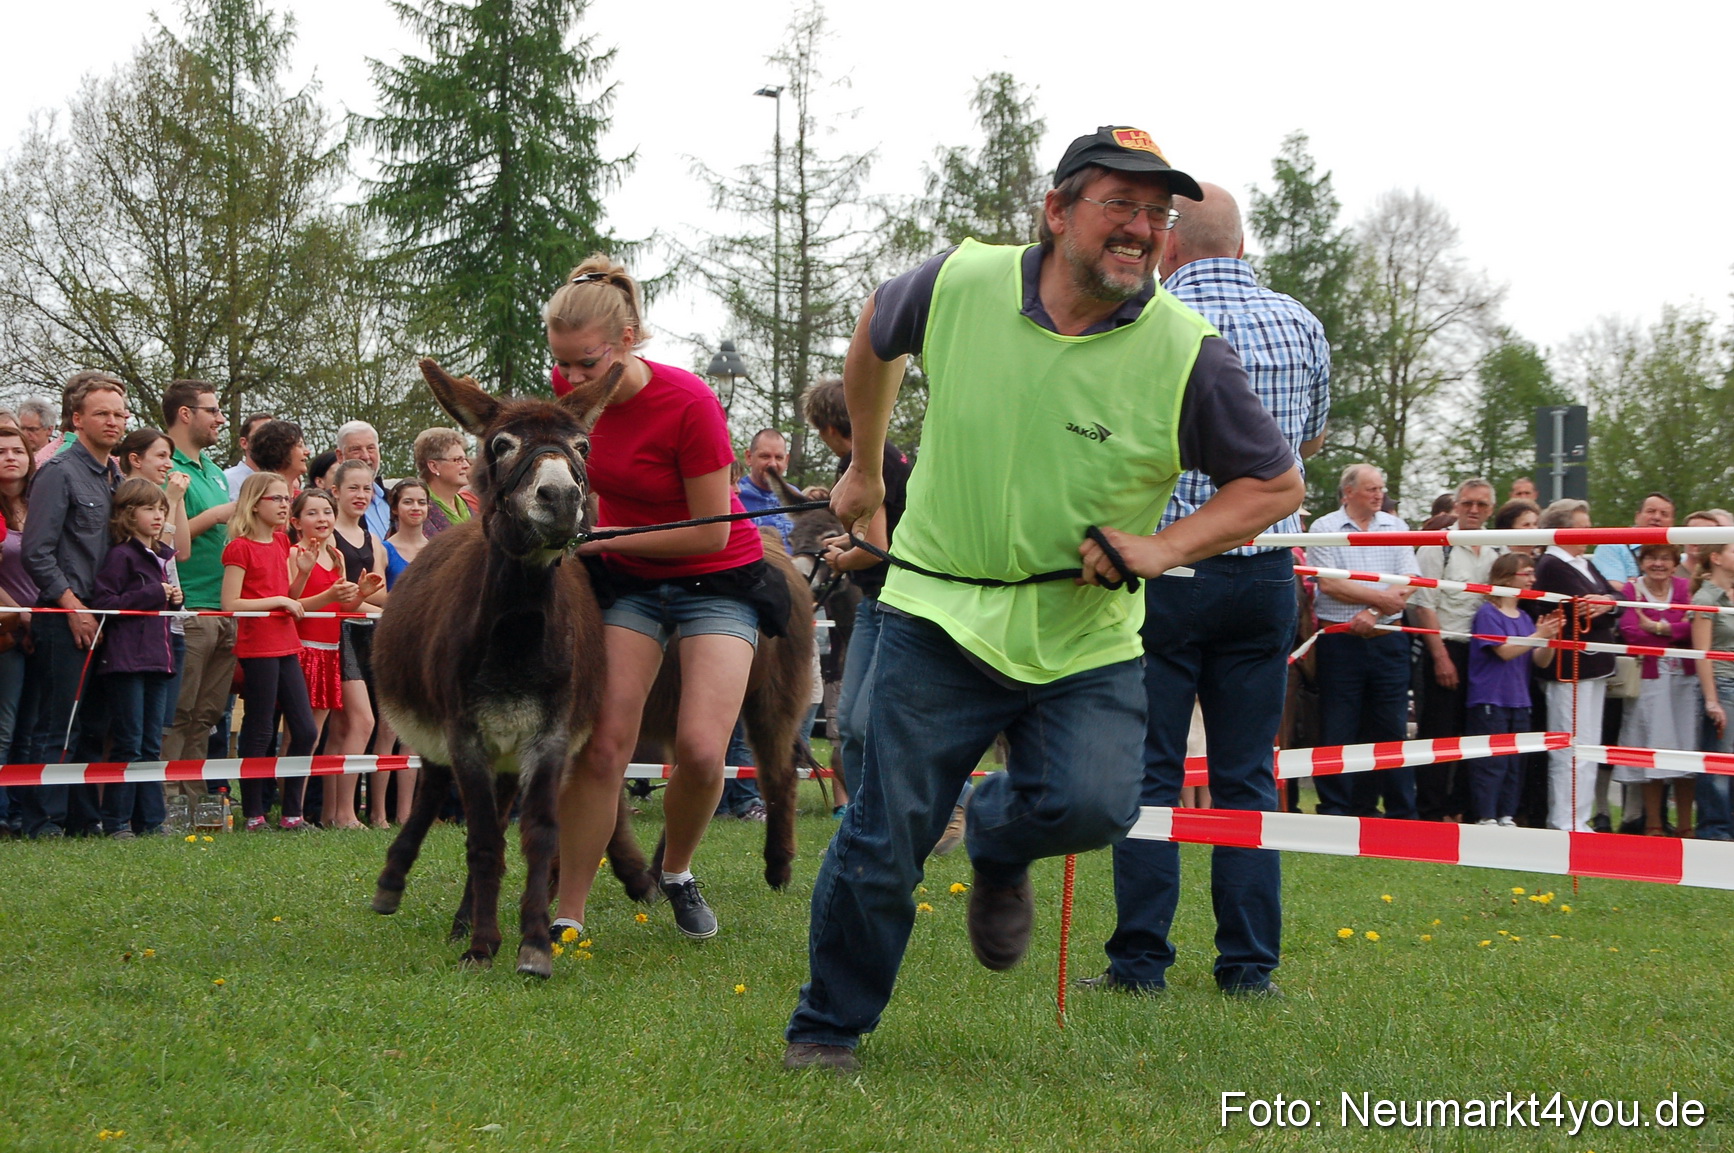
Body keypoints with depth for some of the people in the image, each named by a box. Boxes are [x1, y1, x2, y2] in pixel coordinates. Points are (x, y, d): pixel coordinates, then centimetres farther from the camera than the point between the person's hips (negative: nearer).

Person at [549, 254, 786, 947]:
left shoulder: (688, 403, -26)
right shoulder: (573, 389, -9)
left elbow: (711, 531, -20)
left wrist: (601, 538, -18)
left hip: (717, 579, -4)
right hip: (627, 581, 4)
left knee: (701, 751, -17)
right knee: (601, 746, -11)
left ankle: (676, 871, 14)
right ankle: (568, 917, -4)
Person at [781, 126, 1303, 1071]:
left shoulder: (1186, 353, -12)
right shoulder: (959, 283, -8)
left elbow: (1276, 482, -2)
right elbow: (874, 337, 15)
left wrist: (1165, 547, -16)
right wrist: (864, 469, 23)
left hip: (1087, 640, 0)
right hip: (940, 615, 0)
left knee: (1093, 806, -22)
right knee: (882, 841, 0)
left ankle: (999, 850, 16)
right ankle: (826, 1028, 23)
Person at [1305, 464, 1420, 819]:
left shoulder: (1395, 527, 11)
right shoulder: (1324, 528, 0)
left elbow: (1409, 583, 2)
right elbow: (1329, 584, -10)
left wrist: (1374, 613, -11)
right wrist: (1382, 598, -9)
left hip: (1387, 640, 3)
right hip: (1341, 641, -3)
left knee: (1392, 728, 5)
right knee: (1338, 732, 0)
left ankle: (1402, 813, 10)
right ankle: (1335, 811, 6)